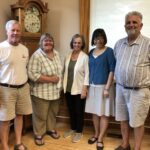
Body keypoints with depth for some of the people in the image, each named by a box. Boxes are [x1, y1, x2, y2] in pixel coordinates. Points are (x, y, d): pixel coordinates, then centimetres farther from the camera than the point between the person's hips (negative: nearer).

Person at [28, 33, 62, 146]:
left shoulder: (56, 53, 5)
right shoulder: (36, 56, -18)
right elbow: (33, 74, -26)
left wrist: (59, 85, 9)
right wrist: (50, 79, -23)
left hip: (55, 91, 7)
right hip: (41, 92, -6)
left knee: (53, 112, 21)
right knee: (40, 115, 7)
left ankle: (51, 129, 42)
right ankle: (38, 134, 26)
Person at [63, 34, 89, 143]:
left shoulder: (85, 57, -11)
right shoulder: (68, 56, 5)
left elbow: (87, 74, -12)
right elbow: (66, 72, 10)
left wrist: (84, 89, -15)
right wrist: (64, 86, 8)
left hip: (79, 89, -5)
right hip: (68, 89, 5)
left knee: (79, 111, 8)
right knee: (71, 110, 16)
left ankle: (79, 131, 24)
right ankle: (73, 128, 35)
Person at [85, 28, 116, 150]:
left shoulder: (109, 51, -5)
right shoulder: (91, 52, 10)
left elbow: (112, 70, -9)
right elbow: (89, 70, 13)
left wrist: (107, 88, -14)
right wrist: (87, 85, 8)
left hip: (104, 86, -5)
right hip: (92, 86, 5)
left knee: (104, 113, 2)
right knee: (95, 112, 12)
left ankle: (100, 139, 12)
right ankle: (96, 135, 27)